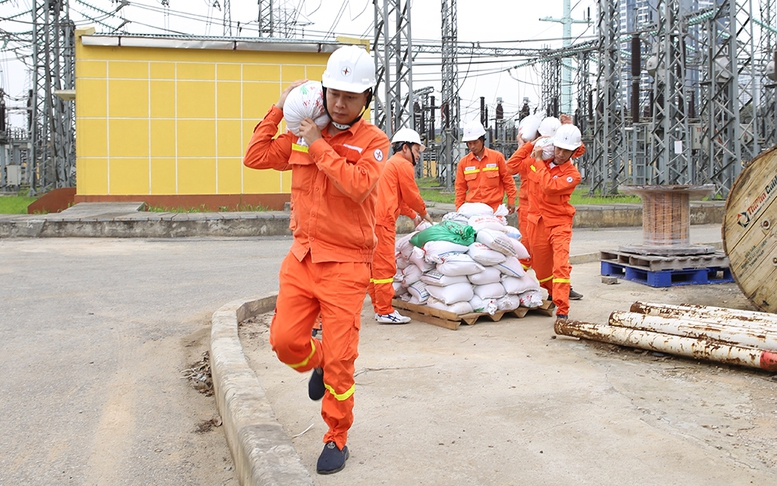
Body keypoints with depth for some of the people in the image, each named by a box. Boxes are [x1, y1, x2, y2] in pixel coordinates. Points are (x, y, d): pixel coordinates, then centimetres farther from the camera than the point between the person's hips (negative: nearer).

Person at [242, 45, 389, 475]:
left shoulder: (373, 141, -5)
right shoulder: (303, 135, 9)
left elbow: (359, 186, -22)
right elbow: (255, 157, 8)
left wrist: (319, 147, -17)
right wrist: (278, 109, 4)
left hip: (346, 264, -4)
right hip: (302, 257, 4)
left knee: (339, 359, 0)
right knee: (285, 339, 1)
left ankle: (337, 440, 19)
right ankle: (317, 363, 37)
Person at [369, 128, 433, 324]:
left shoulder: (389, 164, 27)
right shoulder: (403, 165, -4)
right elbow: (411, 195, -1)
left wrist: (413, 215, 28)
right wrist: (424, 213, 16)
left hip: (373, 218, 10)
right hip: (382, 220, -10)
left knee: (375, 264, 13)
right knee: (385, 265, -7)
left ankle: (379, 307, 20)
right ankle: (385, 311, -4)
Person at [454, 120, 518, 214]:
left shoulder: (497, 157, 1)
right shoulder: (463, 162, 6)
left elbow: (507, 179, 6)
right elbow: (460, 188, 11)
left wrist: (511, 200, 4)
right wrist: (459, 209, 8)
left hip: (494, 208, -1)